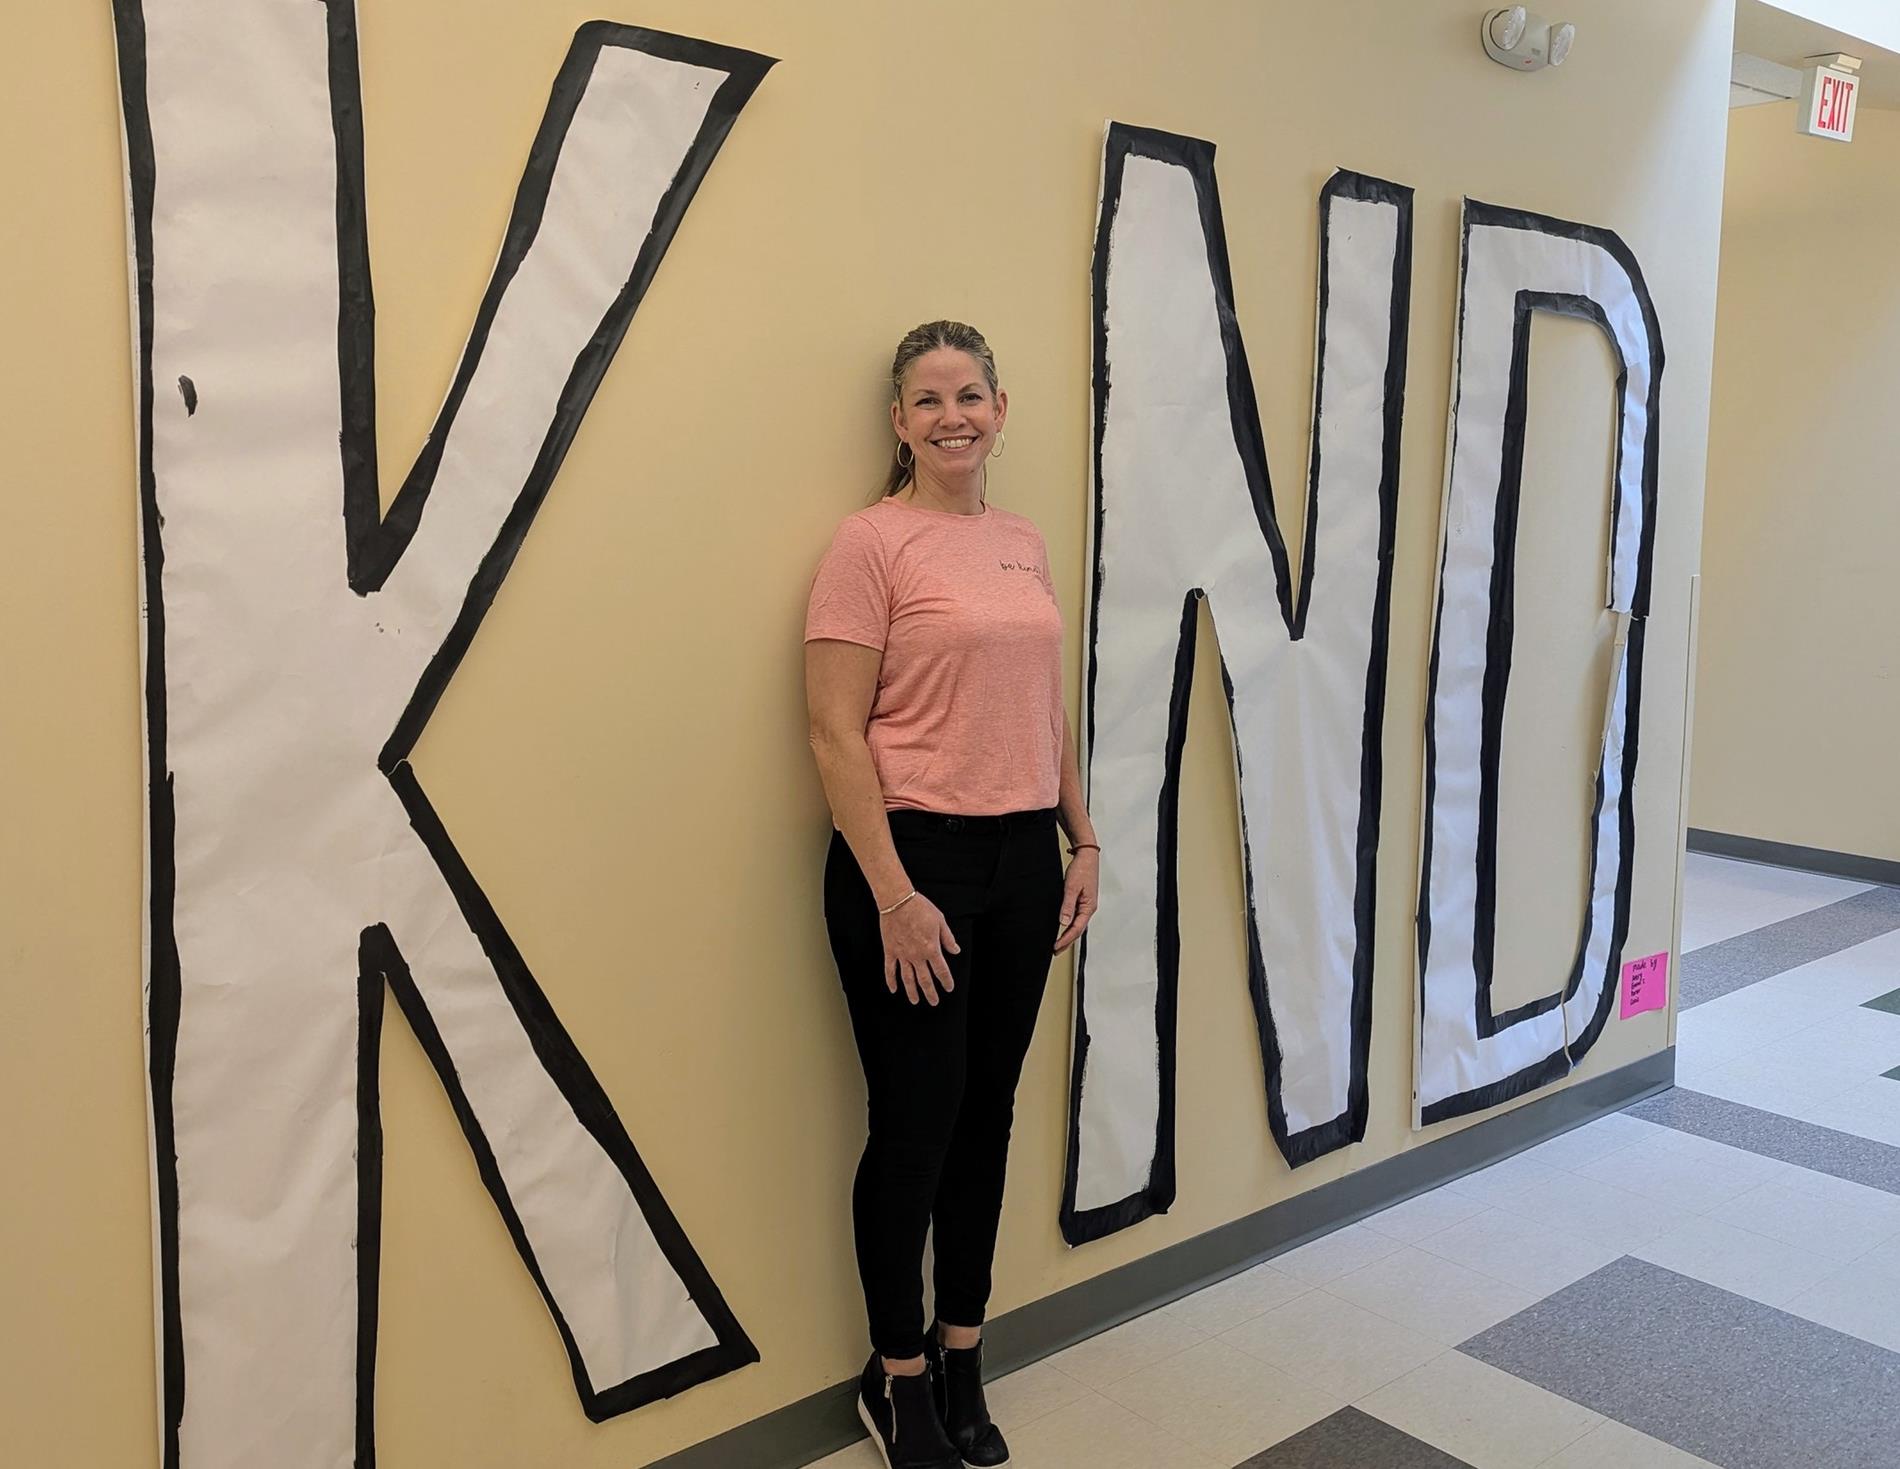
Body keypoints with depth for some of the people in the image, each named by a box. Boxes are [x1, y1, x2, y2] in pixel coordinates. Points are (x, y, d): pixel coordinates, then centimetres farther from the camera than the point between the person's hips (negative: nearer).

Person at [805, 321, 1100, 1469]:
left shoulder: (1026, 546, 11)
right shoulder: (873, 543, -9)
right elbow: (837, 735, -13)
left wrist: (1082, 841, 11)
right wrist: (893, 896, -17)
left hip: (1022, 857, 6)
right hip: (912, 857, -6)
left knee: (988, 1112, 14)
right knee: (915, 1123, 3)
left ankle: (962, 1357, 32)